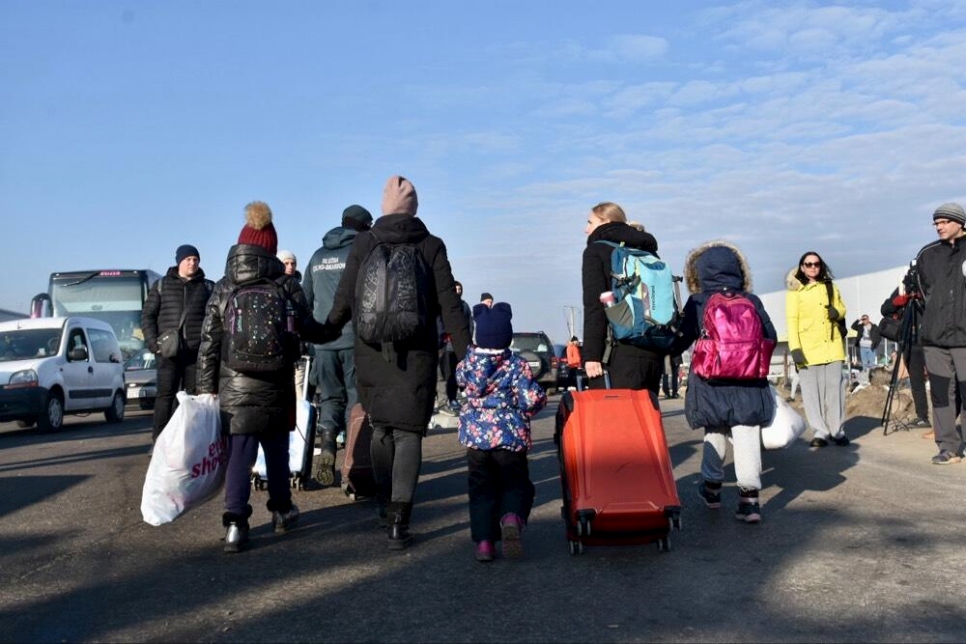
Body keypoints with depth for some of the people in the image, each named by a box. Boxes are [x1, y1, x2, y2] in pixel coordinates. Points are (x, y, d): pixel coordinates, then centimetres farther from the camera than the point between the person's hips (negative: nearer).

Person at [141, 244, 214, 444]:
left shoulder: (208, 287, 12)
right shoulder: (162, 285, 11)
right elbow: (147, 315, 8)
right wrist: (153, 343, -5)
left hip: (197, 351, 1)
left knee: (192, 396, 3)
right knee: (166, 394, -3)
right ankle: (159, 439, -2)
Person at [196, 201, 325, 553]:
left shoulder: (223, 288, 3)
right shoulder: (286, 285, -3)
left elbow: (209, 342, 2)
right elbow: (307, 329, -3)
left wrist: (206, 387, 6)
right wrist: (331, 328, 18)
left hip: (235, 387, 0)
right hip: (276, 387, 0)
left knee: (239, 454, 2)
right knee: (277, 449, 17)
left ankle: (236, 523, -9)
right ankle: (282, 510, 30)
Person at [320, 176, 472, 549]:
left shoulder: (362, 245, 1)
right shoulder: (431, 246, -1)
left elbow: (344, 302, 1)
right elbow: (449, 306, -4)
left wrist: (325, 332, 18)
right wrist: (466, 353, 0)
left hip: (372, 354, 2)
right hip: (416, 355, -1)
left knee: (381, 428, 20)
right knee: (409, 433, 2)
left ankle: (385, 501, 28)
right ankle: (398, 521, -6)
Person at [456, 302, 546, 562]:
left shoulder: (469, 361, 0)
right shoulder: (517, 365, -9)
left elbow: (460, 378, 23)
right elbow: (531, 399, -14)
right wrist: (540, 398, 8)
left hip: (475, 434, 3)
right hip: (510, 435, -2)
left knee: (481, 487, 12)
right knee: (516, 483, 10)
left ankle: (484, 540, 1)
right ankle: (512, 517, -21)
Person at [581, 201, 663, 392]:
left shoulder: (596, 251, 3)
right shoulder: (647, 252, 21)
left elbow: (594, 306, -9)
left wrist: (591, 355, -13)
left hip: (622, 351, -7)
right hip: (653, 351, 7)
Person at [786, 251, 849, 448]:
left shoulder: (831, 287, 15)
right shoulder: (795, 291, 2)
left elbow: (842, 309, 21)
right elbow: (792, 321, -5)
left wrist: (837, 312, -5)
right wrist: (795, 348, -16)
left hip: (832, 346, 3)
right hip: (808, 348, -3)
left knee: (834, 389, 3)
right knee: (812, 391, -3)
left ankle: (837, 430, 10)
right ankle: (820, 432, 1)